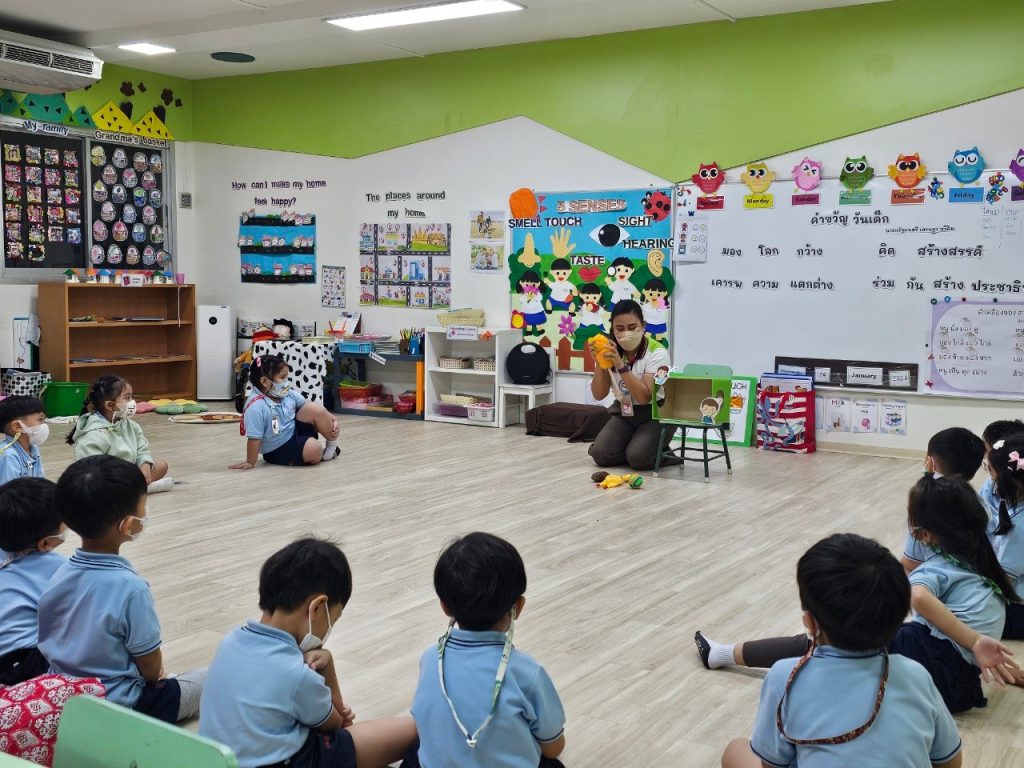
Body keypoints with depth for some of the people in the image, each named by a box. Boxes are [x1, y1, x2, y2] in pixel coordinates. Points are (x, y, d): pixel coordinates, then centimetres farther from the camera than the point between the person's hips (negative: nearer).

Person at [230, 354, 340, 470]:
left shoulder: (288, 394, -6)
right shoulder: (256, 407, -28)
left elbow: (306, 405, 7)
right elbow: (254, 438, -25)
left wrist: (331, 419, -1)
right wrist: (250, 462, -19)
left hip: (296, 432, 7)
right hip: (279, 451, -7)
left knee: (315, 408, -13)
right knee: (314, 449, -30)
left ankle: (332, 443, 6)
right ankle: (321, 455, 6)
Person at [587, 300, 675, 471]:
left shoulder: (657, 353, -17)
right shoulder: (611, 352, -4)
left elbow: (644, 397, -26)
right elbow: (598, 395, -7)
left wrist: (621, 365, -34)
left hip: (655, 414, -4)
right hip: (624, 413, 4)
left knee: (637, 458, -26)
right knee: (601, 455, -17)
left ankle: (663, 454, 7)